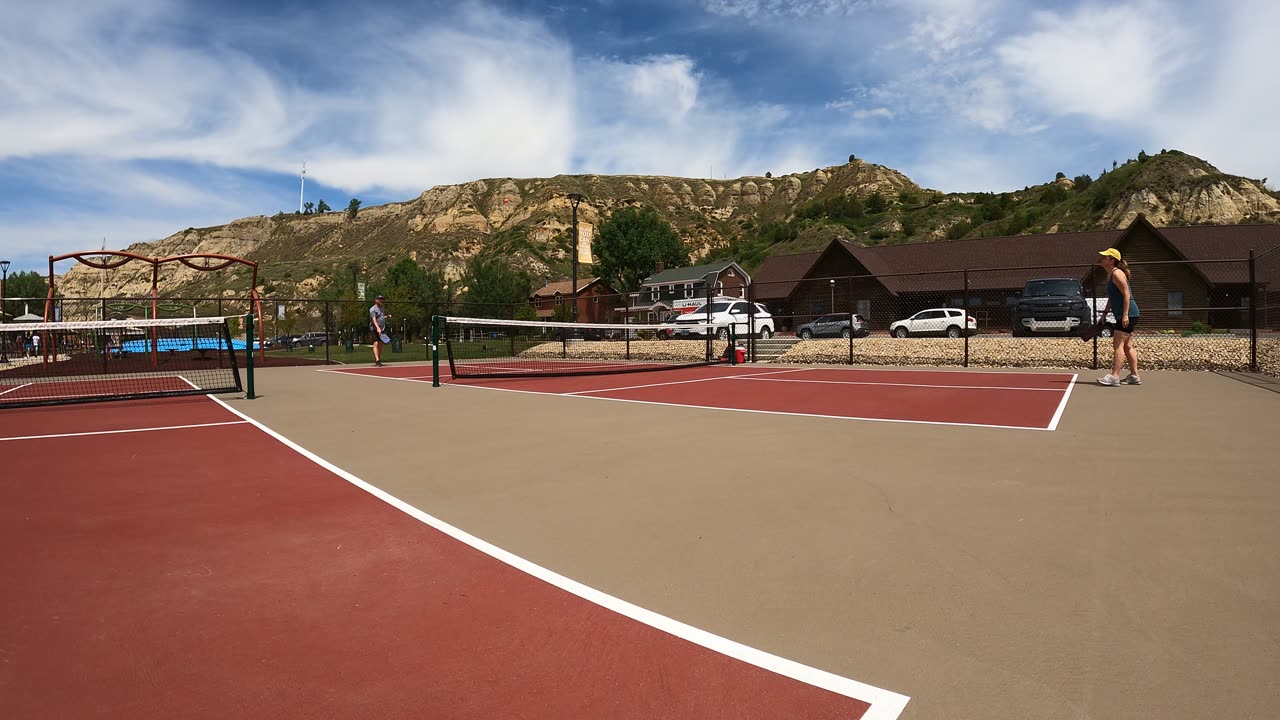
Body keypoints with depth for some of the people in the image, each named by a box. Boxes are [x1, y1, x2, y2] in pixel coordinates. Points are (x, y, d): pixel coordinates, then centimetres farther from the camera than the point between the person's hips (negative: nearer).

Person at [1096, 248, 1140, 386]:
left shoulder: (1117, 273, -13)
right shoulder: (1110, 275, 17)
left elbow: (1126, 294, -19)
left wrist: (1125, 314, -24)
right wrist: (1105, 312, 21)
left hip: (1128, 314, -10)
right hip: (1123, 315, 10)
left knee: (1118, 344, -12)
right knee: (1127, 346, 12)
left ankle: (1114, 376, -15)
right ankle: (1134, 376, 17)